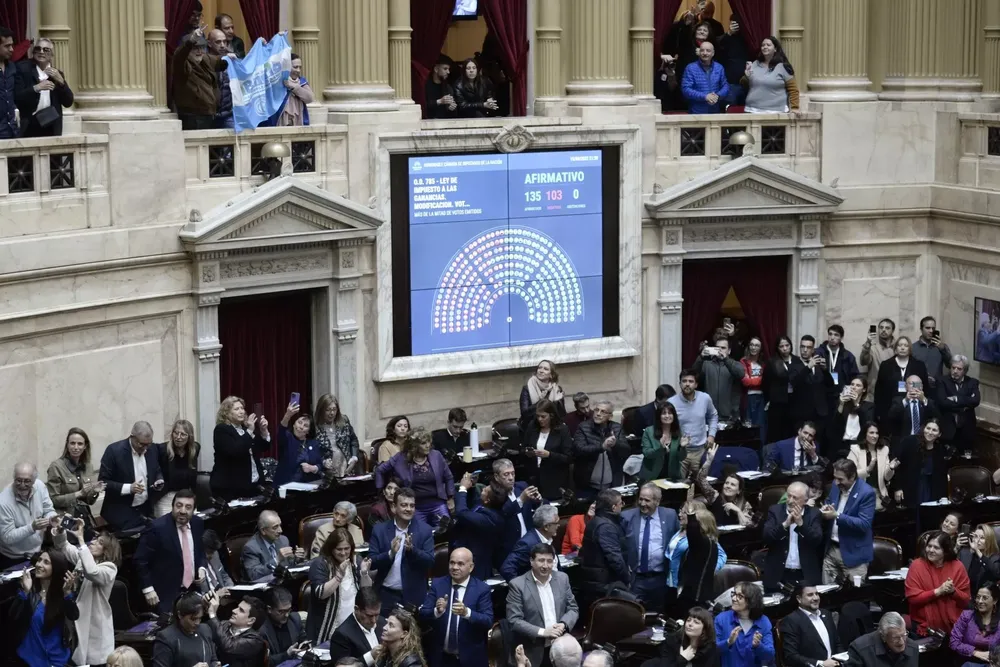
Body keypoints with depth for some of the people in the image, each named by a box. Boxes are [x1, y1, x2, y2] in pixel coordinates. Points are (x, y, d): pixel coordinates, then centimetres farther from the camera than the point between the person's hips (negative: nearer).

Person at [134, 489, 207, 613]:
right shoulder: (158, 527, -17)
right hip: (167, 594, -5)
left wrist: (202, 567, -2)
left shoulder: (198, 523, 1)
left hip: (193, 590, 5)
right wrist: (148, 589, -14)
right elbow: (140, 560, -12)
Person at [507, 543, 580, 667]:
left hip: (561, 646, 4)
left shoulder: (562, 578, 6)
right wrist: (542, 632, -20)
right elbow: (514, 620, -12)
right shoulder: (517, 585, -8)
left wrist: (563, 625, -11)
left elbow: (573, 609, 9)